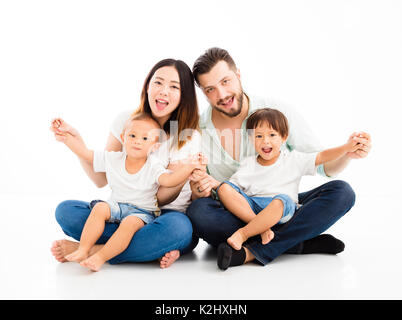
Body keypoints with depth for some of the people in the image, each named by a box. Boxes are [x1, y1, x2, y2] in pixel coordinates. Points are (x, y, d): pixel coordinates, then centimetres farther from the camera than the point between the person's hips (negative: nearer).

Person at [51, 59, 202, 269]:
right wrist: (76, 142, -14)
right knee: (65, 211, -19)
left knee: (178, 228, -38)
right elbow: (101, 180, -2)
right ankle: (154, 247, -20)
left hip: (164, 215, -3)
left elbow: (161, 198, -11)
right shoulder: (126, 120, -1)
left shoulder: (189, 138, -9)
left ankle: (91, 250, -22)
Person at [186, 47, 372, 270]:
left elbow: (323, 164, -2)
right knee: (197, 212, -34)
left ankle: (253, 251, -29)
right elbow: (194, 199, -1)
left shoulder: (278, 113, -6)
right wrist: (199, 193, -25)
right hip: (231, 220, -1)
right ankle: (301, 243, -23)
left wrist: (347, 154, -24)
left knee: (342, 192, -21)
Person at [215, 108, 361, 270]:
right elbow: (233, 184, 12)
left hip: (283, 208, -3)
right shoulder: (248, 164, 17)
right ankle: (262, 228, -33)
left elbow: (322, 156, 4)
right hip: (250, 205, 3)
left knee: (280, 201, -39)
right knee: (224, 188, -22)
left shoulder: (293, 160, 12)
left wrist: (346, 147, -9)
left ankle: (243, 234, -35)